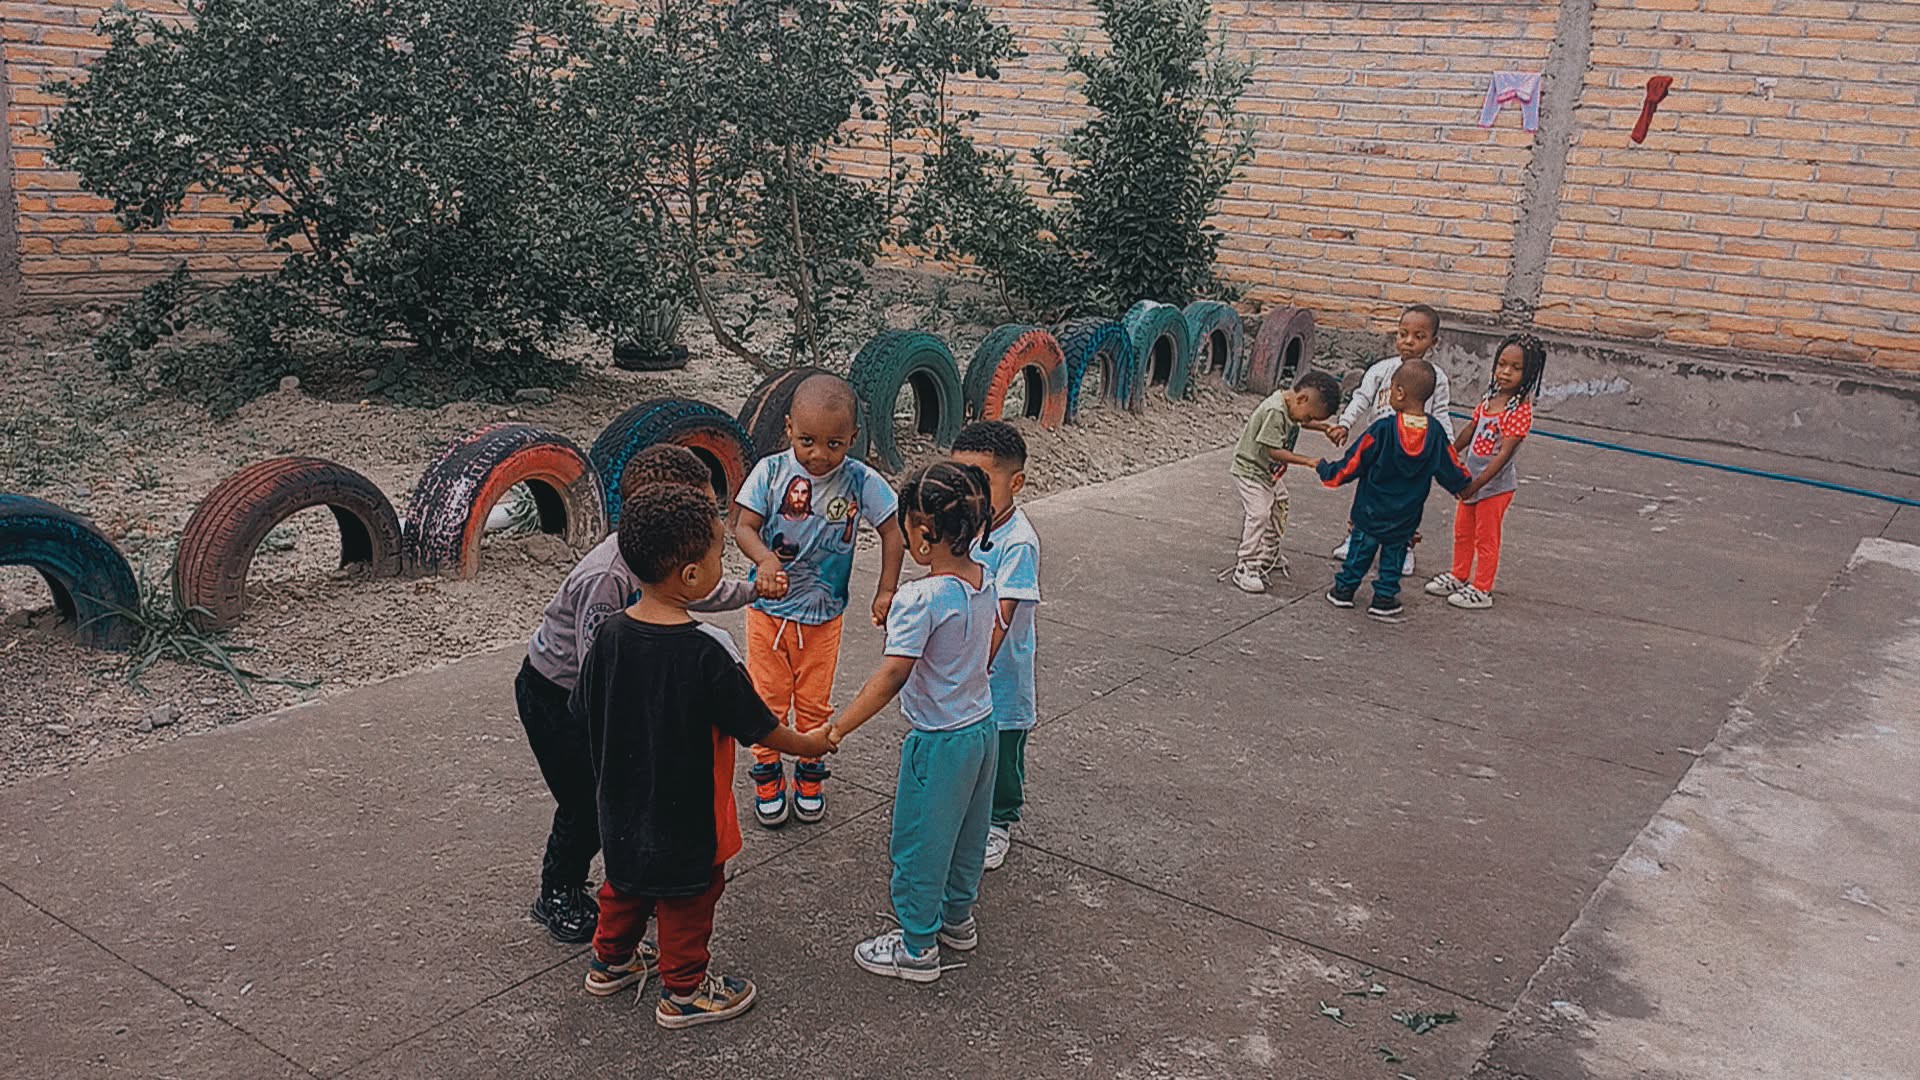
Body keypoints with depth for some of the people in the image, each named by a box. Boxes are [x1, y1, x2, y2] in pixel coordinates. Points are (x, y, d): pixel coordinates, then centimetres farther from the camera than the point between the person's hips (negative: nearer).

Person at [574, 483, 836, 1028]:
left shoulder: (611, 634, -12)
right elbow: (753, 725, -18)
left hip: (623, 802, 6)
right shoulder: (707, 650, -29)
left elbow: (584, 712, 0)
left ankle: (611, 961, 47)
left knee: (627, 879, 28)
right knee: (688, 894, 15)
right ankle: (684, 991, 32)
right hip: (685, 809, -6)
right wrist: (809, 743, 0)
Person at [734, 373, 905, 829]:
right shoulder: (771, 471, -14)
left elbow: (891, 532, -3)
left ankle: (809, 776, 36)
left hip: (823, 614, 0)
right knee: (769, 696, 12)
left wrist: (886, 591, -7)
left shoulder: (860, 481, -14)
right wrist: (765, 559, -34)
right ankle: (767, 775, 33)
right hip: (768, 608, 0)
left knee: (814, 701, 14)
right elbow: (743, 526, -14)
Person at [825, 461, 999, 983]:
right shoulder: (985, 581, -4)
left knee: (919, 843, 10)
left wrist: (837, 730, -31)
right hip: (984, 725, 8)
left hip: (940, 741, -8)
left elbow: (892, 675, -32)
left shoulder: (919, 599, -27)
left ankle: (918, 947, 24)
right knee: (967, 831, 25)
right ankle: (958, 916, 44)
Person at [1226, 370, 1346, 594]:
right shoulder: (1275, 411, -31)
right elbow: (1273, 451, -33)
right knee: (1258, 515, -16)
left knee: (1278, 511, 21)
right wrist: (1307, 461, -30)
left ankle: (1269, 556, 40)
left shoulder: (1291, 405, -3)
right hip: (1250, 470, -10)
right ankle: (1245, 570, -10)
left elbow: (1299, 422, 21)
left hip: (1272, 472, 10)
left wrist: (1325, 427, 9)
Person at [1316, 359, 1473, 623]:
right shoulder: (1434, 432, -8)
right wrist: (1464, 485, 26)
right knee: (1394, 555, 16)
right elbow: (1451, 468, 5)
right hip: (1405, 518, 2)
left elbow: (1354, 463, -14)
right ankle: (1385, 598, 18)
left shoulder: (1383, 429, -20)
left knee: (1360, 549, 15)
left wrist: (1326, 471, 1)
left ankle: (1344, 589, 25)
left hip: (1371, 511, -2)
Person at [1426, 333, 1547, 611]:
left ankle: (1481, 590, 18)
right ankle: (1459, 577, 39)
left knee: (1486, 538, 5)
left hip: (1495, 485, -8)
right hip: (1472, 480, 8)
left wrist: (1477, 484, -28)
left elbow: (1504, 453, -26)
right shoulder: (1490, 398, 1)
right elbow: (1470, 430, 14)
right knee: (1462, 533, 21)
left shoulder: (1520, 411, -23)